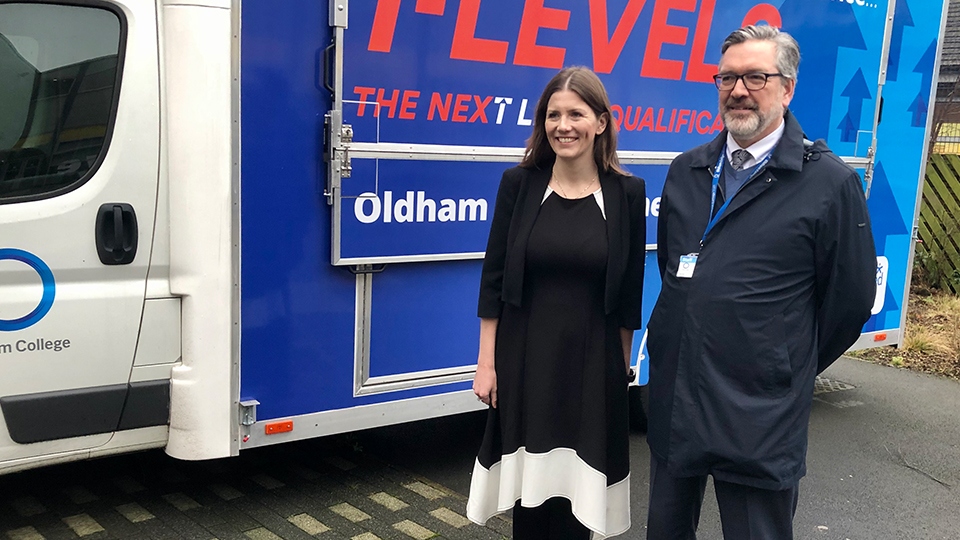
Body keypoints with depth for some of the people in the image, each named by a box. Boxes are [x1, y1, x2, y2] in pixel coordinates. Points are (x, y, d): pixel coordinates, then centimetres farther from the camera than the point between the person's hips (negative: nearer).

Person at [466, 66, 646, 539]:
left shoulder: (627, 193, -3)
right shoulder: (519, 184, -3)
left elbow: (629, 292, 2)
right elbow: (494, 279, -1)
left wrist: (622, 366, 5)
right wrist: (487, 361, -2)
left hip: (592, 362, 0)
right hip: (524, 358, 1)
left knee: (575, 490, 9)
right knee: (527, 484, 11)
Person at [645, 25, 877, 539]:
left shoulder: (830, 183, -9)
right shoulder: (686, 171, 7)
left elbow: (849, 300, -4)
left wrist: (789, 372, 6)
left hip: (760, 419, -5)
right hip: (672, 403, 5)